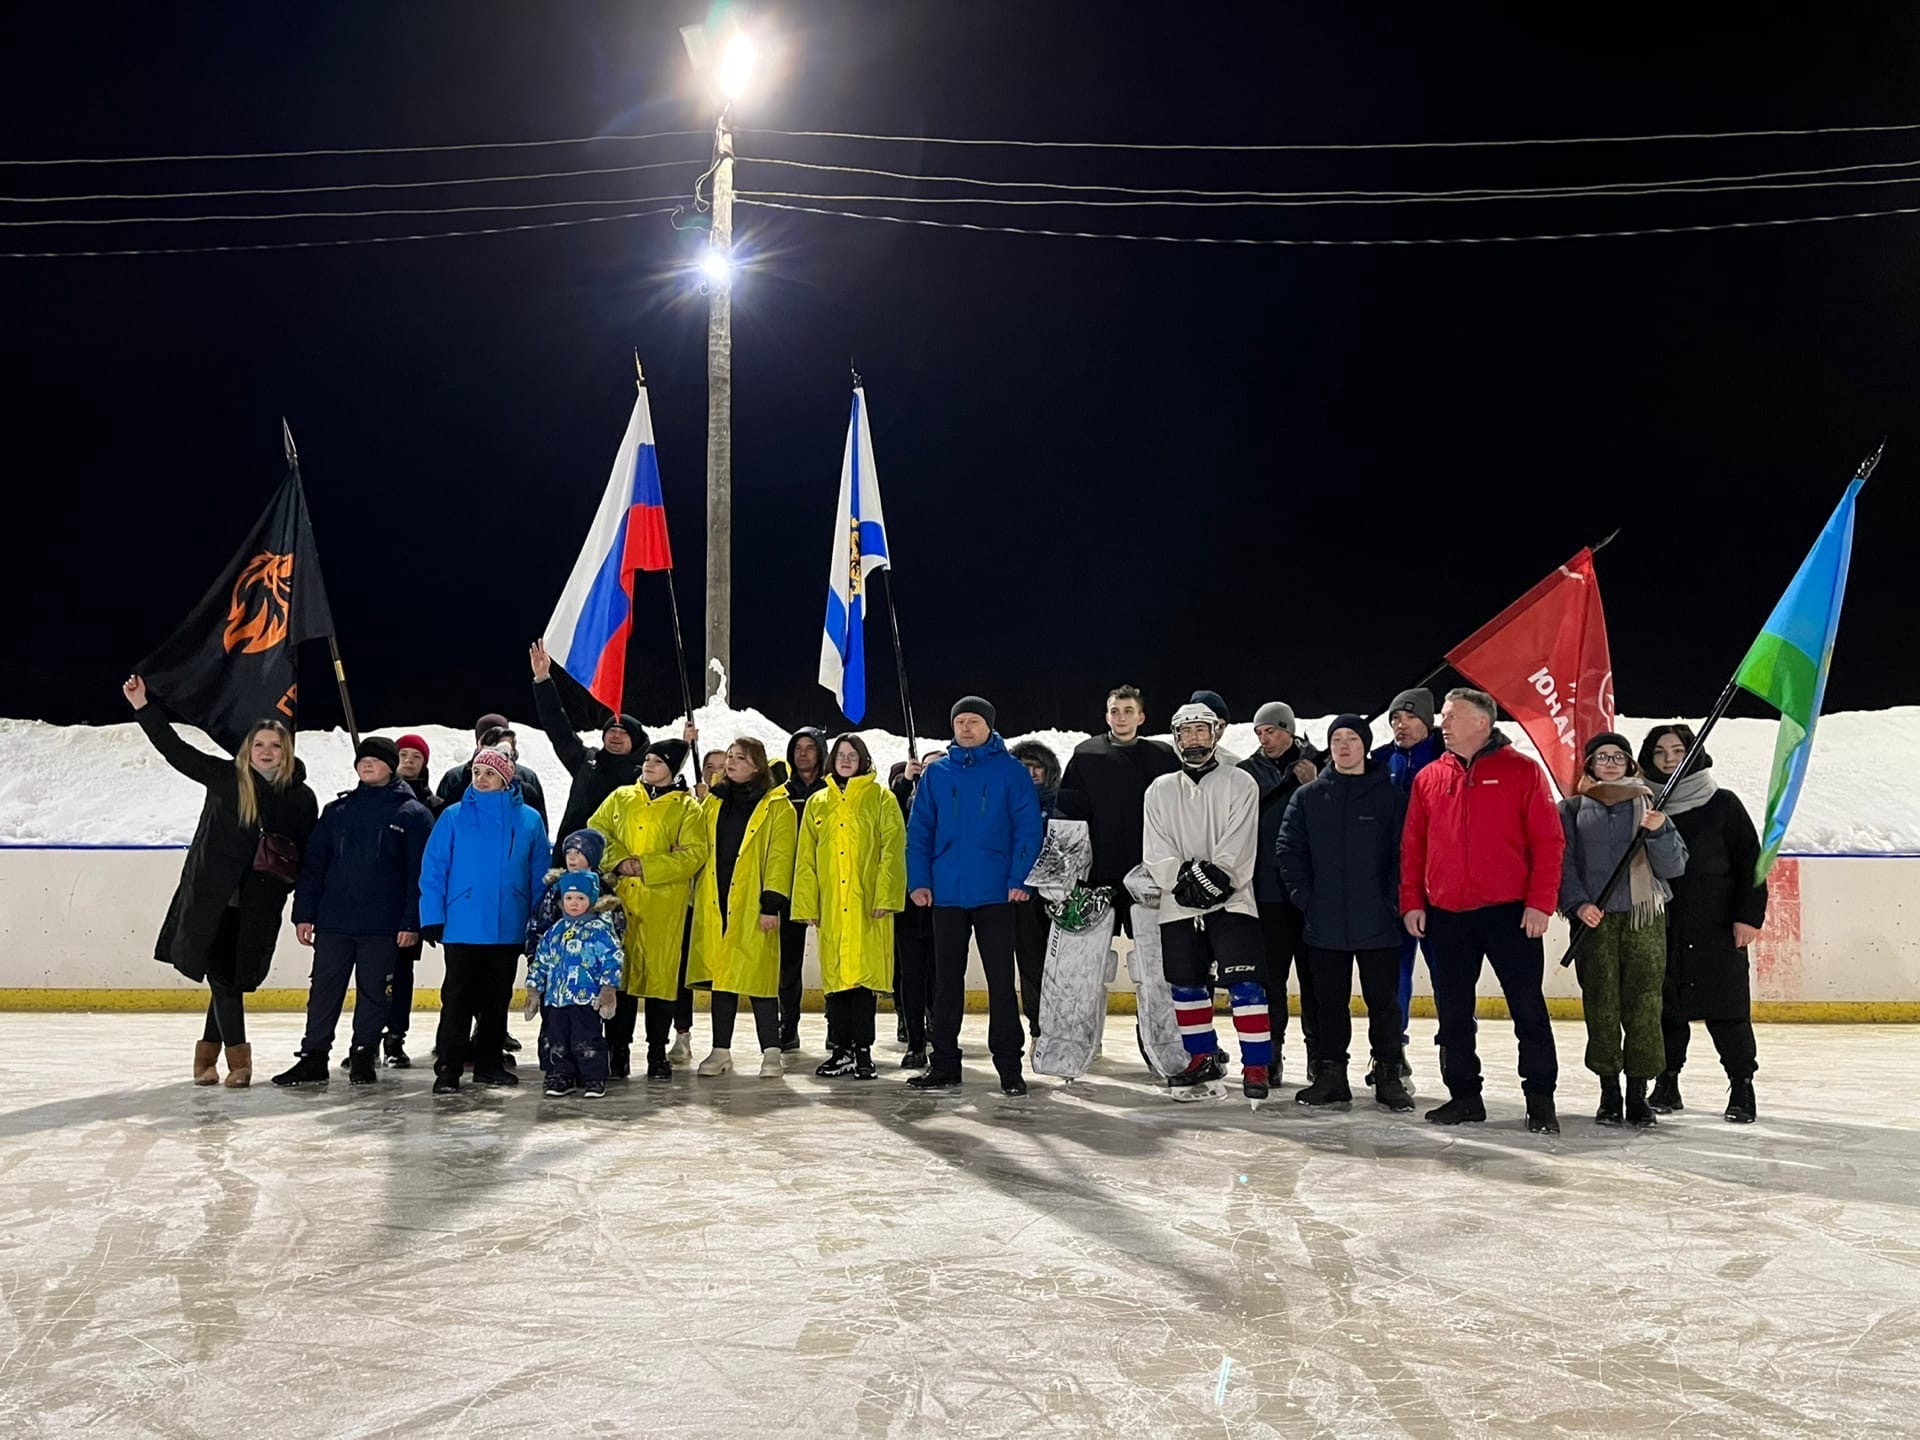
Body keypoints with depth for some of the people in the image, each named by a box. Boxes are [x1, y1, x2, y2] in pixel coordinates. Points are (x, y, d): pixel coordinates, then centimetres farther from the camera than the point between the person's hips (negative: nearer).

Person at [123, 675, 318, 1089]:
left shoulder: (300, 797, 3)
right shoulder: (223, 776, 1)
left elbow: (310, 853, 7)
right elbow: (175, 749, 0)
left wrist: (298, 887, -7)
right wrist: (143, 707, -6)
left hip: (258, 905, 1)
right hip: (210, 896, -1)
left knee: (231, 977, 8)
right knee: (223, 976, -4)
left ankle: (208, 1053, 24)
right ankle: (237, 1058, 3)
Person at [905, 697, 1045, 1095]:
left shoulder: (1011, 771, 0)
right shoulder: (936, 773, 8)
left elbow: (1028, 828, -3)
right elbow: (918, 831, 8)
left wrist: (1019, 879, -13)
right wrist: (918, 881, -2)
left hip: (995, 895, -3)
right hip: (946, 895, 3)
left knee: (1001, 980, 1)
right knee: (946, 982, 9)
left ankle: (1009, 1066, 8)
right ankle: (944, 1065, 17)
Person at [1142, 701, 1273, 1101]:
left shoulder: (1239, 783, 3)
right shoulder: (1160, 791, 12)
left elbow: (1239, 843, -7)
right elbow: (1155, 851, 3)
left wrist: (1216, 873, -21)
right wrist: (1183, 876, -14)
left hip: (1231, 900, -4)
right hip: (1178, 905, 4)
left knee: (1243, 982, -11)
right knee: (1185, 984, 9)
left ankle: (1257, 1065, -6)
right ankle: (1203, 1058, 23)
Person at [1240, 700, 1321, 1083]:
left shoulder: (1319, 765, 4)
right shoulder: (1247, 772, 8)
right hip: (1266, 889, 1)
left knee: (1314, 973, 4)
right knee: (1269, 974, 2)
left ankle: (1319, 1051, 12)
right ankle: (1270, 1050, 10)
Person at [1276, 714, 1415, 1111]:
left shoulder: (1390, 795, 0)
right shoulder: (1308, 796, 7)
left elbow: (1404, 852, -3)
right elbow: (1290, 849, 4)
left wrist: (1392, 901, -10)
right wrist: (1305, 897, -4)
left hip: (1378, 925, -2)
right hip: (1325, 925, 2)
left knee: (1384, 1001, 4)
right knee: (1329, 1002, 9)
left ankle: (1388, 1075, 13)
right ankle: (1331, 1075, 18)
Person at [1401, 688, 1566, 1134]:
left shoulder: (1522, 771, -2)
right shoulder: (1429, 778, 9)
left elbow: (1548, 841, -5)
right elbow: (1413, 846, 11)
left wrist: (1540, 902, -11)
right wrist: (1412, 901, 3)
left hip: (1510, 912, -4)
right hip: (1445, 916, 4)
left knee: (1528, 1006, 1)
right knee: (1452, 1011, 10)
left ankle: (1540, 1098, 10)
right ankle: (1464, 1095, 21)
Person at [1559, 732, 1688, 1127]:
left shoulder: (1648, 803, 9)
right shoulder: (1573, 809, 9)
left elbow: (1674, 866, 5)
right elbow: (1563, 862, 5)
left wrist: (1659, 831, -13)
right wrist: (1577, 903, -10)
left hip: (1644, 916, 0)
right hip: (1594, 918, 0)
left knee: (1644, 1004, -3)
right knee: (1601, 1005, 0)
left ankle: (1638, 1094, 5)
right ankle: (1609, 1091, 10)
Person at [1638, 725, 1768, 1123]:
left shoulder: (1722, 804, -1)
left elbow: (1750, 862, -2)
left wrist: (1749, 915, -7)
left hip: (1718, 929, -3)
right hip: (1661, 929, 3)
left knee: (1727, 1009, 0)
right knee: (1665, 1008, 8)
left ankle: (1742, 1086, 11)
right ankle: (1667, 1083, 19)